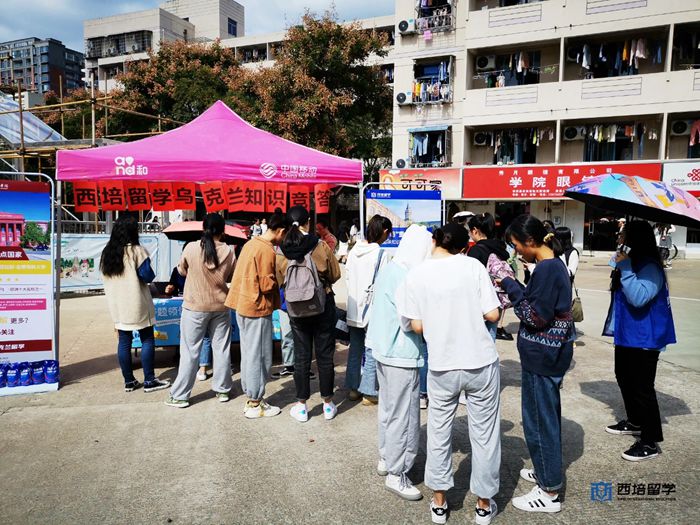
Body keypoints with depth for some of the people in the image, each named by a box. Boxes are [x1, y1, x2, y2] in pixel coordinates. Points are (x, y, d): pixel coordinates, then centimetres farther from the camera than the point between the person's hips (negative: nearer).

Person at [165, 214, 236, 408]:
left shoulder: (191, 248, -12)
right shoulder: (228, 251, -6)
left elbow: (182, 271, 4)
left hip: (195, 306, -2)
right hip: (220, 306, 2)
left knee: (190, 352, 4)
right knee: (222, 349, 12)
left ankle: (180, 395, 12)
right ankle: (223, 390, 22)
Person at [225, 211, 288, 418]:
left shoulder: (251, 243, 10)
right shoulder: (267, 250, -18)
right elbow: (267, 285, -20)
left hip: (243, 306, 9)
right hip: (258, 308, -9)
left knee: (248, 354, 16)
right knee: (259, 357, 1)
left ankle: (251, 396, 27)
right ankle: (255, 405, 11)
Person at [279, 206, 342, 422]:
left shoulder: (283, 251, -8)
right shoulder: (321, 246, -13)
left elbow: (280, 280, 2)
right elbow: (335, 275, -3)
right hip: (323, 306, -1)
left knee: (301, 356, 11)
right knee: (325, 355, 10)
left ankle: (302, 406, 19)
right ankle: (328, 404, 21)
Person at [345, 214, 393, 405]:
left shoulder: (354, 250, 3)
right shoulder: (380, 254, -15)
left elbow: (347, 276, 9)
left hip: (354, 309, 6)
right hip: (372, 308, -6)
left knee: (355, 350, 16)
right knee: (371, 353, 5)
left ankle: (353, 388, 26)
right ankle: (368, 393, 11)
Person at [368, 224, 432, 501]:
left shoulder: (388, 269, 7)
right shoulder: (406, 277, -21)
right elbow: (410, 322, -22)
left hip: (385, 351, 10)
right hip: (402, 355, -10)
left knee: (388, 408, 21)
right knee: (404, 416, 3)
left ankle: (386, 458, 35)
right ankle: (396, 474, 14)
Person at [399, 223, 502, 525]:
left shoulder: (416, 274, -6)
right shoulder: (473, 266, -8)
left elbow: (417, 326, -5)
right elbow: (493, 315, -8)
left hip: (442, 366, 1)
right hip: (482, 363, 0)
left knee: (438, 433, 17)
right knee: (484, 433, 15)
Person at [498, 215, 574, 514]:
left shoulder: (546, 269, -22)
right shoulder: (555, 264, 9)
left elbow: (537, 317, -22)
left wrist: (511, 287, -14)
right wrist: (514, 287, 4)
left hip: (542, 357, -10)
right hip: (551, 354, 10)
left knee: (539, 419, 2)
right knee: (547, 414, 22)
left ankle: (549, 493, 16)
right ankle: (547, 471, 41)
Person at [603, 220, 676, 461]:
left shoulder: (650, 267, -20)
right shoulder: (633, 263, 13)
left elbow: (639, 297, -34)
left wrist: (625, 267, -30)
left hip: (644, 338, -11)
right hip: (626, 334, 11)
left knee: (641, 387, -6)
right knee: (624, 378, 21)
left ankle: (650, 442, 4)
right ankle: (635, 422, 38)